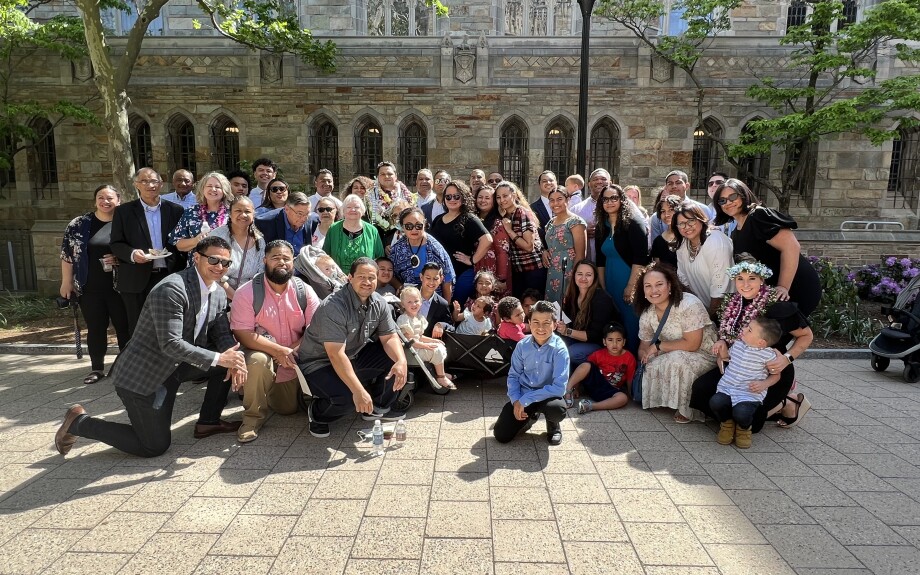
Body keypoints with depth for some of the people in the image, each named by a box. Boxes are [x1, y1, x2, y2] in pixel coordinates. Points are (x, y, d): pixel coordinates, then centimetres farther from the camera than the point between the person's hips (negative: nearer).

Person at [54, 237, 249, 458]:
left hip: (175, 366, 8)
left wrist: (233, 360, -19)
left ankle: (208, 422, 13)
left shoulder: (219, 294, 0)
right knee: (155, 446, 1)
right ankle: (79, 422, 16)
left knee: (228, 360, -2)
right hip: (142, 374, -8)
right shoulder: (171, 289, -26)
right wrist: (218, 358, -31)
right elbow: (170, 344, -30)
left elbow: (223, 335, 2)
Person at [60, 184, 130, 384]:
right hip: (90, 287, 1)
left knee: (124, 326, 5)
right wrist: (66, 282, 2)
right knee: (96, 328, 8)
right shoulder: (79, 224, 2)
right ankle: (97, 368, 20)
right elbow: (68, 254, 4)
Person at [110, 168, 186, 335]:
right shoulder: (123, 211, 4)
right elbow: (115, 244, 3)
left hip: (169, 277, 1)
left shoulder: (175, 210, 8)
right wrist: (132, 254, -19)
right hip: (136, 281, -1)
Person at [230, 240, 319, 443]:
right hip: (262, 352, -3)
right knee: (257, 361, -38)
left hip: (294, 359, 3)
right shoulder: (247, 292, -17)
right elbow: (243, 334, -22)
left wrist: (293, 351, -24)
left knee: (288, 409, 6)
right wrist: (278, 350, -30)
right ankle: (253, 417, -15)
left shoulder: (304, 291, -9)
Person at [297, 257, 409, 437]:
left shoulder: (379, 304, -6)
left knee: (394, 357, -9)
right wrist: (359, 390, -40)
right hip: (319, 362, -7)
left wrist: (401, 361, -28)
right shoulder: (333, 307, -29)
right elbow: (336, 355, -34)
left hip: (355, 355, 7)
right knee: (345, 397, -32)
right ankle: (317, 414, 3)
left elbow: (389, 337, -5)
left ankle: (377, 407, 11)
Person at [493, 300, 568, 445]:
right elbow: (513, 376, 1)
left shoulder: (559, 349, -19)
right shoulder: (522, 345, -8)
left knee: (557, 409, -38)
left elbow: (559, 387, -24)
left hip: (548, 395, -3)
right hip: (522, 395, 3)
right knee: (501, 435, -8)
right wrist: (516, 401, -17)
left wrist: (525, 400, -25)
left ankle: (553, 425, 3)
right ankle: (531, 415, 23)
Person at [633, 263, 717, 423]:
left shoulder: (688, 305, -25)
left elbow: (692, 344, -27)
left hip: (703, 355, -6)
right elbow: (644, 347, 4)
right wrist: (644, 356, -21)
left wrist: (658, 346, -19)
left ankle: (687, 409, -12)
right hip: (672, 358, 7)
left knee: (677, 361, -33)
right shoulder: (646, 314, -5)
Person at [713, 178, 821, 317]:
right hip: (771, 289, 8)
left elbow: (792, 247, -24)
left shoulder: (759, 215, -15)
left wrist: (783, 287, -25)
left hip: (798, 287, -8)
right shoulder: (735, 233, 11)